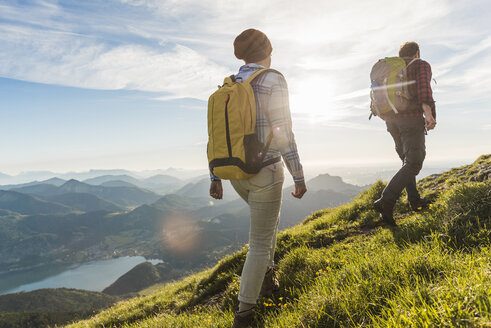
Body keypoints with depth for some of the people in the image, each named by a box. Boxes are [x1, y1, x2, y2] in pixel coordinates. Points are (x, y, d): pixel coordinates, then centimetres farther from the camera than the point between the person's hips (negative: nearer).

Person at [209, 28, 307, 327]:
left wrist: (215, 177, 13)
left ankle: (267, 278, 39)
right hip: (265, 172, -7)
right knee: (260, 242, 6)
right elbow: (283, 135, -17)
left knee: (269, 219, 31)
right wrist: (299, 177, -9)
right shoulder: (273, 81, -13)